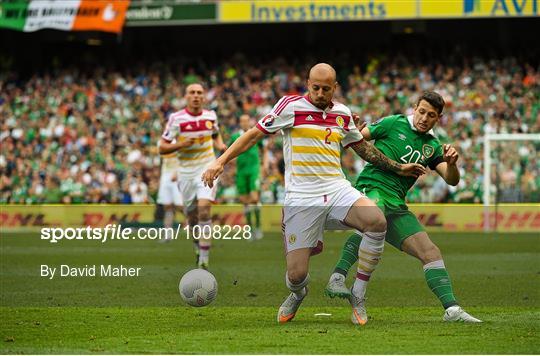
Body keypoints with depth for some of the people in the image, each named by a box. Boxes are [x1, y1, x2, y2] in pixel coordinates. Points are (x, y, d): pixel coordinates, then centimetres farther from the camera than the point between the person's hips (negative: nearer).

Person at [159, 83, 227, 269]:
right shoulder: (176, 119, -7)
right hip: (186, 171, 0)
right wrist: (181, 144, -20)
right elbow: (162, 148, -5)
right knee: (191, 216, 8)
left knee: (204, 208, -19)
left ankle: (204, 258, -18)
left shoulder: (210, 116, 2)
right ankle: (197, 243, 40)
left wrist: (221, 145, 2)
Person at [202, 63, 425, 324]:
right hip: (301, 197, -3)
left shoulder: (342, 114, 12)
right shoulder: (290, 106, -1)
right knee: (296, 274, -10)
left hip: (337, 190, 3)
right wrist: (221, 161, -8)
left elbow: (363, 148, 27)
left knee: (377, 222, -27)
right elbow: (255, 134, 1)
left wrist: (398, 167, 28)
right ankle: (297, 295, 32)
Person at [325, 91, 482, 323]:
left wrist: (451, 163, -14)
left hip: (396, 204, 6)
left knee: (430, 252, -2)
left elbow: (452, 180, 8)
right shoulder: (393, 124, 5)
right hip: (371, 188, -6)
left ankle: (452, 309, 0)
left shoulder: (432, 146, 18)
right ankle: (337, 280, -44)